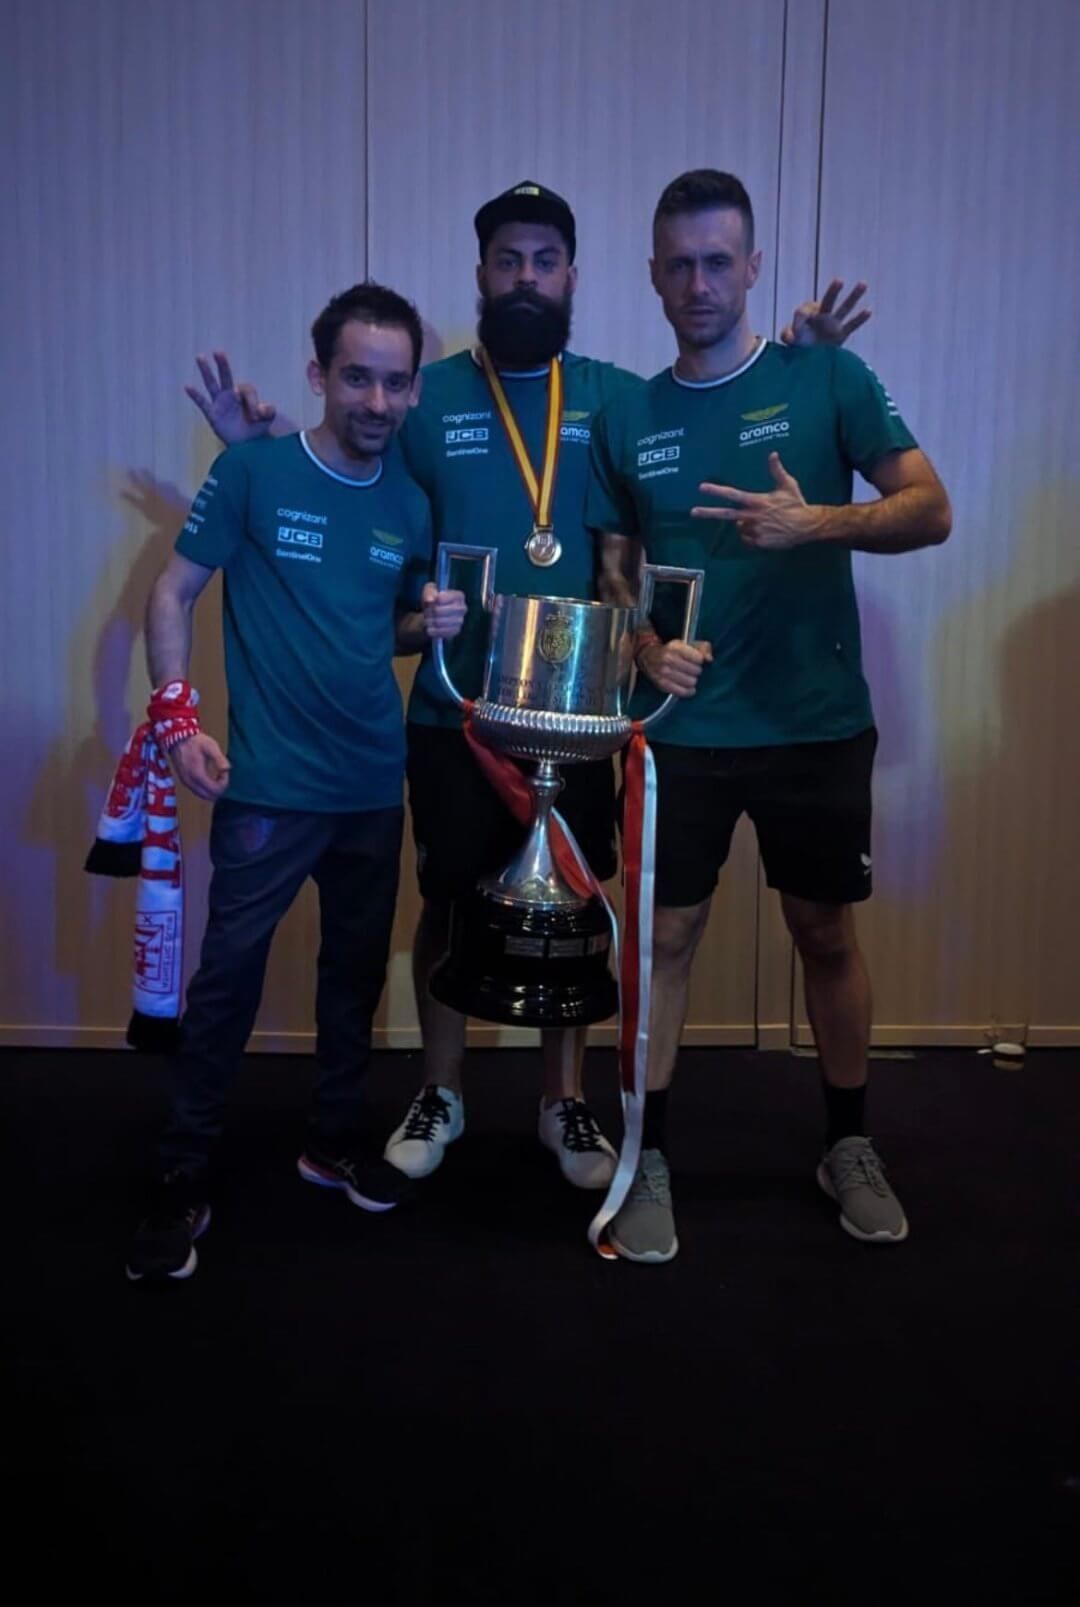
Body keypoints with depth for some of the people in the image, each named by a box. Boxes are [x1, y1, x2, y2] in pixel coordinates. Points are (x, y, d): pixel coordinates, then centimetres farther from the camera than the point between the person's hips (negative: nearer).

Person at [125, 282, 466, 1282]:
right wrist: (179, 720, -16)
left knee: (357, 972, 15)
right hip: (269, 786, -5)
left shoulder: (412, 503, 6)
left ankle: (334, 1143, 34)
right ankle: (181, 1185, 14)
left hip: (375, 786, 5)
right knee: (227, 978, -1)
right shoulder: (254, 470, -7)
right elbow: (171, 595, -5)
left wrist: (431, 625, -5)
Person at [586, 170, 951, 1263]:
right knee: (669, 934, 4)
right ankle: (650, 1160, 18)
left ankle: (848, 1147, 29)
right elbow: (617, 573, 10)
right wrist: (649, 651, -11)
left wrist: (818, 523, -23)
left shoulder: (824, 376, -2)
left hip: (817, 721, -1)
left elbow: (931, 510, -6)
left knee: (826, 933, 10)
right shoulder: (627, 419, 5)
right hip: (684, 728, 1)